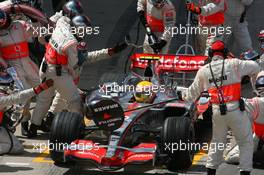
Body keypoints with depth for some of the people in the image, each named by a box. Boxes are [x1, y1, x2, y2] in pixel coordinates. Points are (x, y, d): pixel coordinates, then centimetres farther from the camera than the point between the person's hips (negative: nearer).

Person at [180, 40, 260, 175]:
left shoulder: (203, 71, 8)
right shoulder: (233, 64, -2)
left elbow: (193, 92, 19)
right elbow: (255, 67, 7)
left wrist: (183, 95, 40)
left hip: (217, 112, 4)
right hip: (235, 109, -4)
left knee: (217, 142, 20)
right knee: (246, 142, 6)